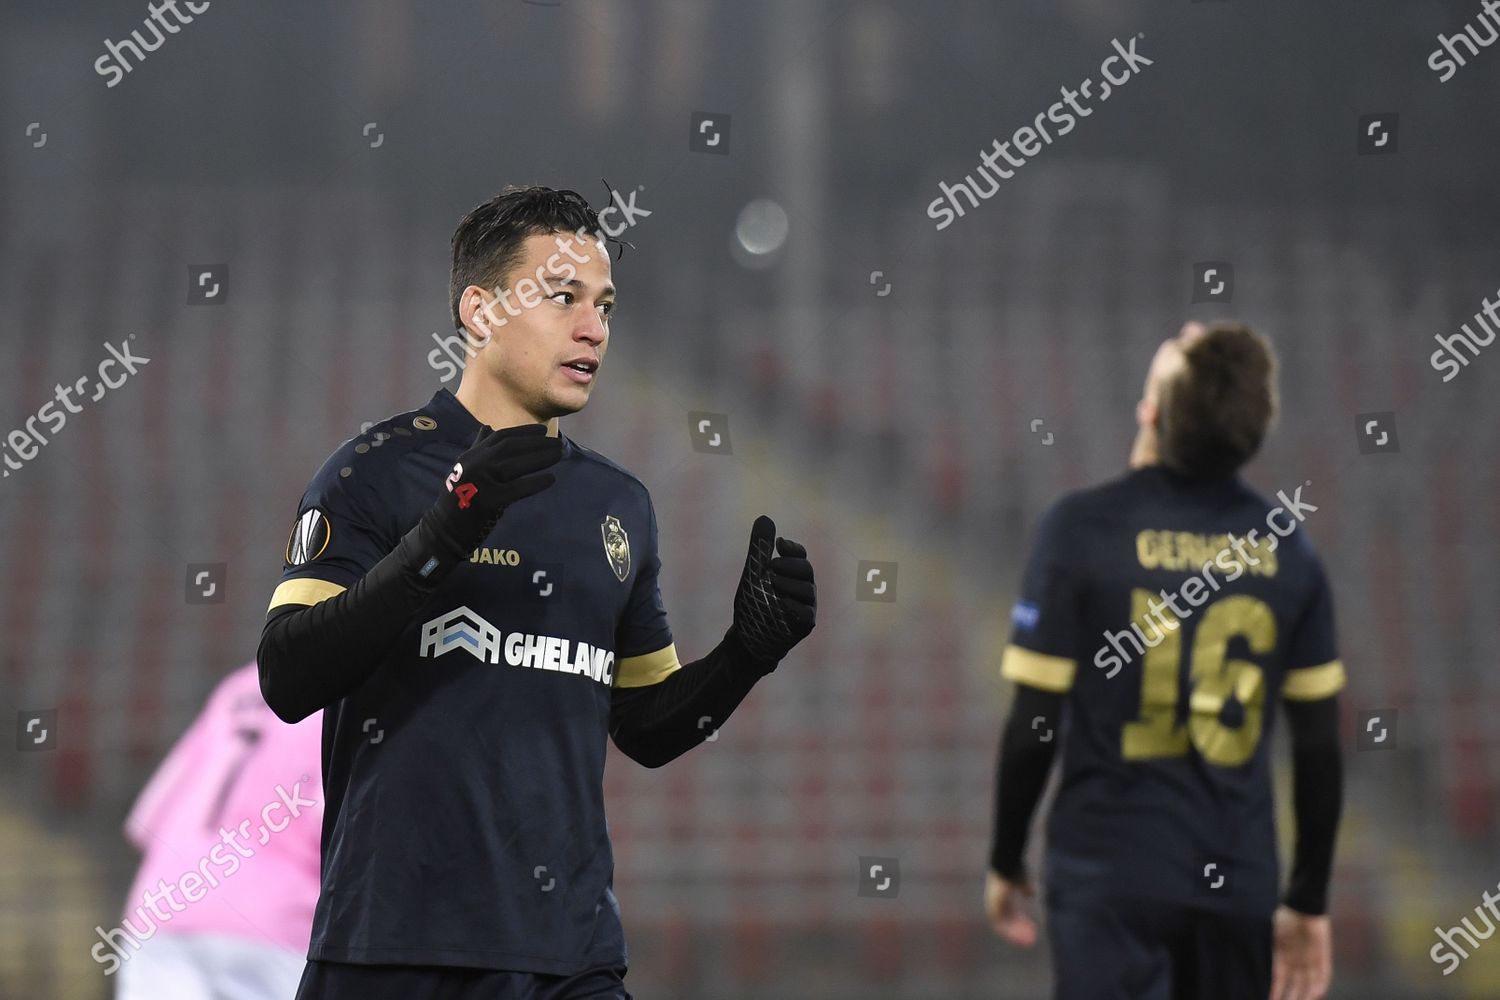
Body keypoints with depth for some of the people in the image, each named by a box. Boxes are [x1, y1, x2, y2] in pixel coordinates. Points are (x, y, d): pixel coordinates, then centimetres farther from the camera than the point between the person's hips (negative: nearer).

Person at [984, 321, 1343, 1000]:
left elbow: (1033, 726, -8)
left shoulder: (1081, 528, -9)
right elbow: (1320, 745, 6)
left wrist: (1005, 864, 6)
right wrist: (1309, 901, 15)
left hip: (1110, 874, -4)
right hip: (1240, 885, 4)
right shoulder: (1284, 545, 2)